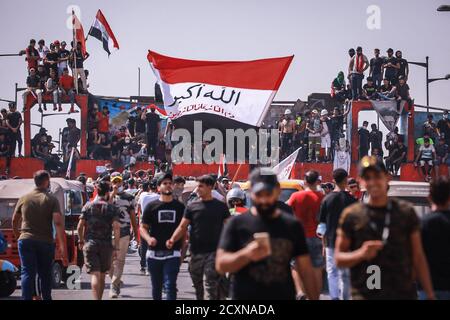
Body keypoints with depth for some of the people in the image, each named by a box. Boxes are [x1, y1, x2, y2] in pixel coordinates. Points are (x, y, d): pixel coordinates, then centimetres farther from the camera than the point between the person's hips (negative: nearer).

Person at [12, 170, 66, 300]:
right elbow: (58, 222, -13)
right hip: (46, 241, -1)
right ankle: (46, 298, 21)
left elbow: (14, 221, 16)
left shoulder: (24, 198, 6)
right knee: (45, 274, 14)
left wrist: (18, 236, 33)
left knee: (27, 273, -2)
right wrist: (62, 246, -14)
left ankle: (27, 298, -13)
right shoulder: (51, 199, -3)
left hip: (26, 241, 1)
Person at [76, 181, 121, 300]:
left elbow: (80, 226, 2)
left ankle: (97, 299, -22)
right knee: (102, 275, 15)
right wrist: (116, 247, -6)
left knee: (95, 275, -7)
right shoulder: (112, 208, 0)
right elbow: (116, 228, -9)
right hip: (106, 245, 0)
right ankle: (99, 297, 26)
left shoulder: (88, 206, 3)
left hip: (90, 244, 0)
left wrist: (81, 241, 16)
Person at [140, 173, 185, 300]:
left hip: (173, 254, -1)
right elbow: (143, 227, 5)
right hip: (154, 253, 1)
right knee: (156, 286, 12)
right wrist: (148, 238, -17)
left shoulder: (180, 207, 7)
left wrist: (182, 251, 6)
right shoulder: (151, 206, 4)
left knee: (170, 285, -11)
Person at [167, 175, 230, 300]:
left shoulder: (220, 206, 3)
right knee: (198, 286, 13)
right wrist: (172, 240, -16)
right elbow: (183, 226, 2)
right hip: (196, 252, 3)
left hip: (214, 252, -3)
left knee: (210, 286, -11)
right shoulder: (192, 206, 6)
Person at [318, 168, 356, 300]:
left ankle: (335, 297, -13)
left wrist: (324, 244, 11)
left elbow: (322, 225, 3)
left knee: (332, 272, 4)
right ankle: (345, 297, 18)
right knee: (346, 274, 11)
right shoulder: (351, 200, -5)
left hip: (331, 241, 0)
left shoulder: (327, 199, -1)